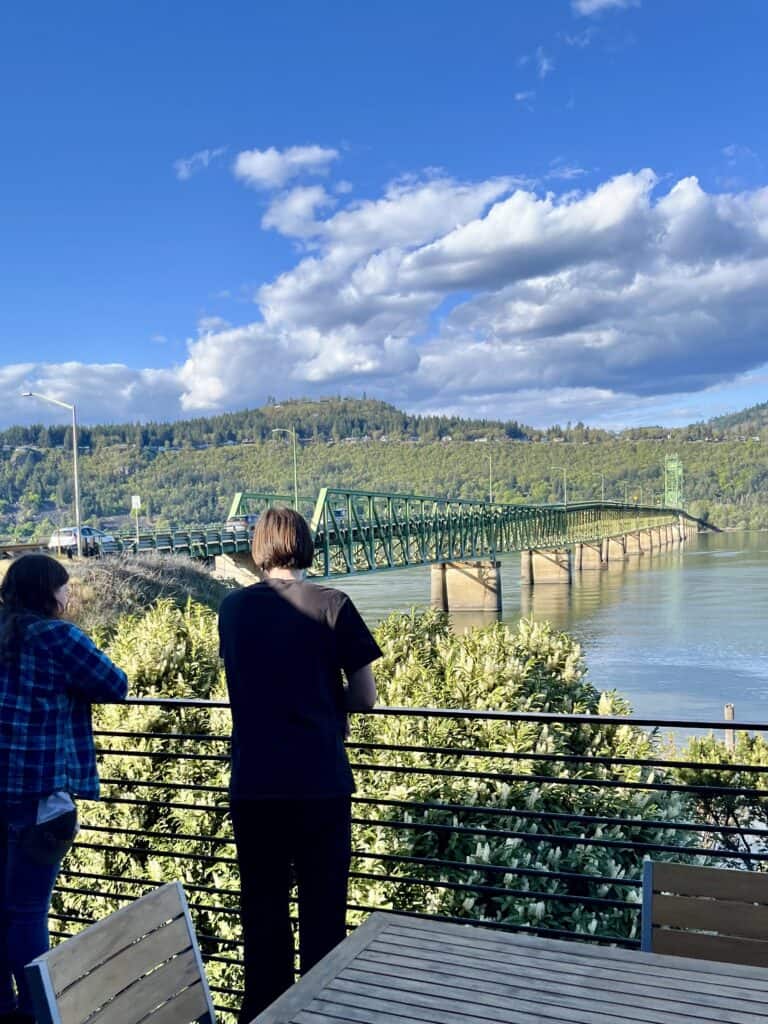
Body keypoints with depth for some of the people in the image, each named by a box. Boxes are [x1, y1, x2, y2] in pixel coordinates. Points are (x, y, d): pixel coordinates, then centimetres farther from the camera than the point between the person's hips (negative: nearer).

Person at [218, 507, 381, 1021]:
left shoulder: (233, 608, 3)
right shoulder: (332, 606, -9)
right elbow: (365, 696, -6)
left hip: (252, 782, 3)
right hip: (319, 780, -3)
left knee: (262, 904, 15)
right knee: (322, 907, 10)